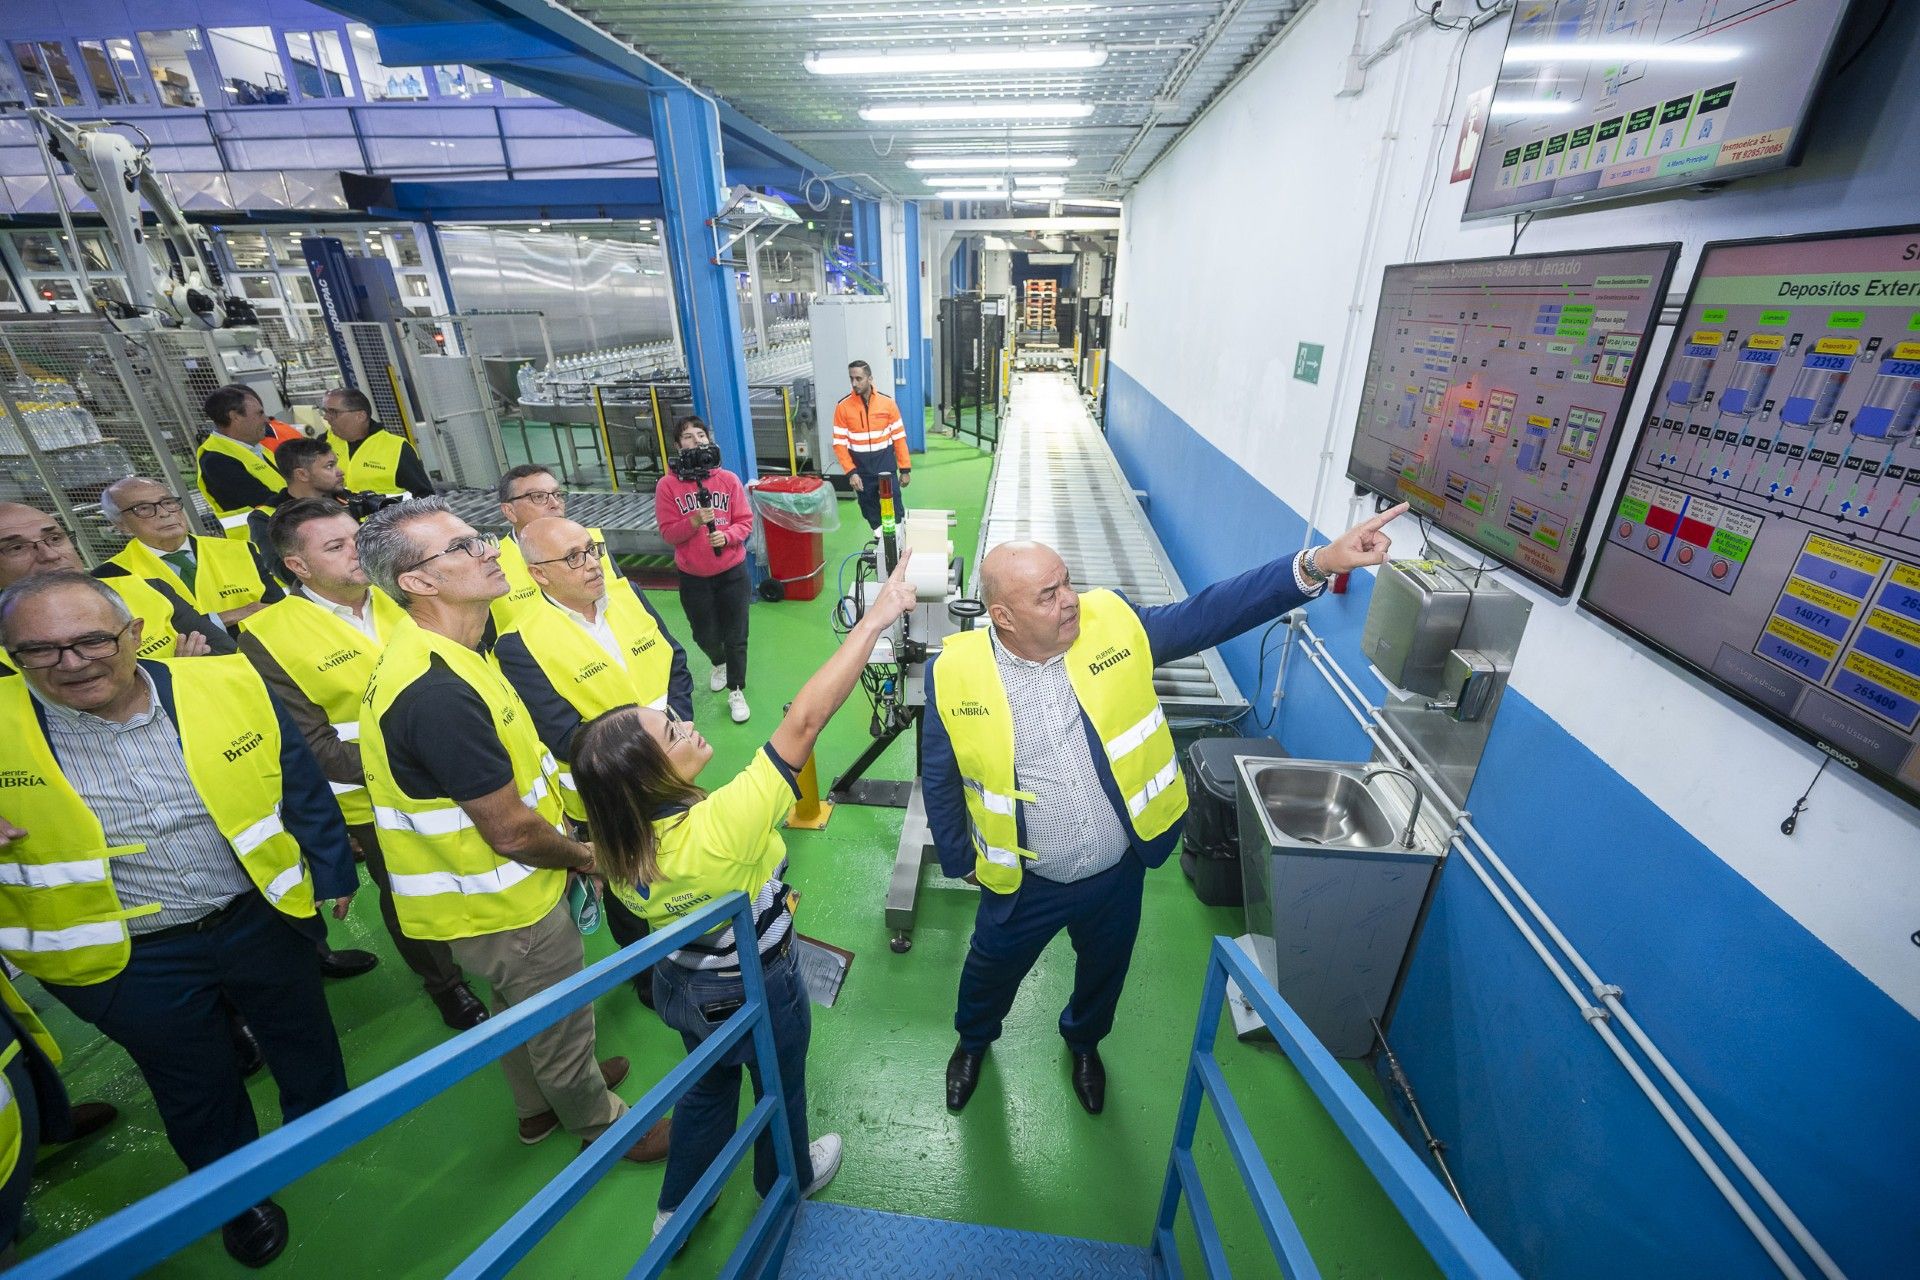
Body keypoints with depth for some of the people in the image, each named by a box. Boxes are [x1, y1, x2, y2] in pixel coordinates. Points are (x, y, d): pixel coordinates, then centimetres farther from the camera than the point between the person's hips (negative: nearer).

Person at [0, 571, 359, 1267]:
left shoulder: (230, 685, -14)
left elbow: (302, 789, -3)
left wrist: (332, 872, 4)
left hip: (262, 919, 1)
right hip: (128, 961, 0)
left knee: (307, 1045, 24)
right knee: (196, 1090, 22)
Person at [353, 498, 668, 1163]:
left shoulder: (431, 654, -2)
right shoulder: (437, 692, -34)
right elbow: (512, 832, -28)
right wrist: (581, 854, -10)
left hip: (481, 892, 9)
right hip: (501, 906, -9)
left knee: (519, 1009, 31)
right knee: (564, 1026, 17)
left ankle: (539, 1106, 57)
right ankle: (604, 1125, 44)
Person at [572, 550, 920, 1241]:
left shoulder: (614, 845, -20)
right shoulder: (718, 830, -43)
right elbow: (803, 721, -47)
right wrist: (875, 618, -45)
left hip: (682, 986, 5)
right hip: (756, 994, -5)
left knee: (708, 1086, 33)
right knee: (780, 1088, 27)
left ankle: (677, 1211, 56)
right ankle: (789, 1179, 57)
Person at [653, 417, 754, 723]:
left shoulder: (729, 479, -4)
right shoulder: (667, 485, -6)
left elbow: (745, 522, -2)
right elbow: (668, 532, -6)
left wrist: (727, 535, -21)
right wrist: (694, 521, -23)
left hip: (732, 571, 0)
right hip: (693, 577, 1)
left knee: (736, 635, 5)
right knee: (705, 635, 15)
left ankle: (736, 691, 23)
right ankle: (719, 663, 50)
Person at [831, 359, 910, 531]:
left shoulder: (887, 402, -4)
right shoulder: (843, 406, -5)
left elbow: (899, 437, 0)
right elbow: (839, 443, -4)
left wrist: (905, 469, -3)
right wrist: (850, 472, -13)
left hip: (886, 465, -1)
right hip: (860, 468, 1)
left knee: (895, 511, 0)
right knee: (870, 513, 10)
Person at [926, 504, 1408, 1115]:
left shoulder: (1112, 625, -18)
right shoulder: (955, 673, -21)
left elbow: (1210, 612, -20)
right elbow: (939, 778, -8)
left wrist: (1315, 564, -31)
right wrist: (960, 860, 2)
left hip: (1119, 870, 2)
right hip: (1026, 882, -1)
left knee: (1103, 972, 29)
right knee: (992, 970, 26)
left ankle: (1083, 1039, 64)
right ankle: (973, 1039, 62)